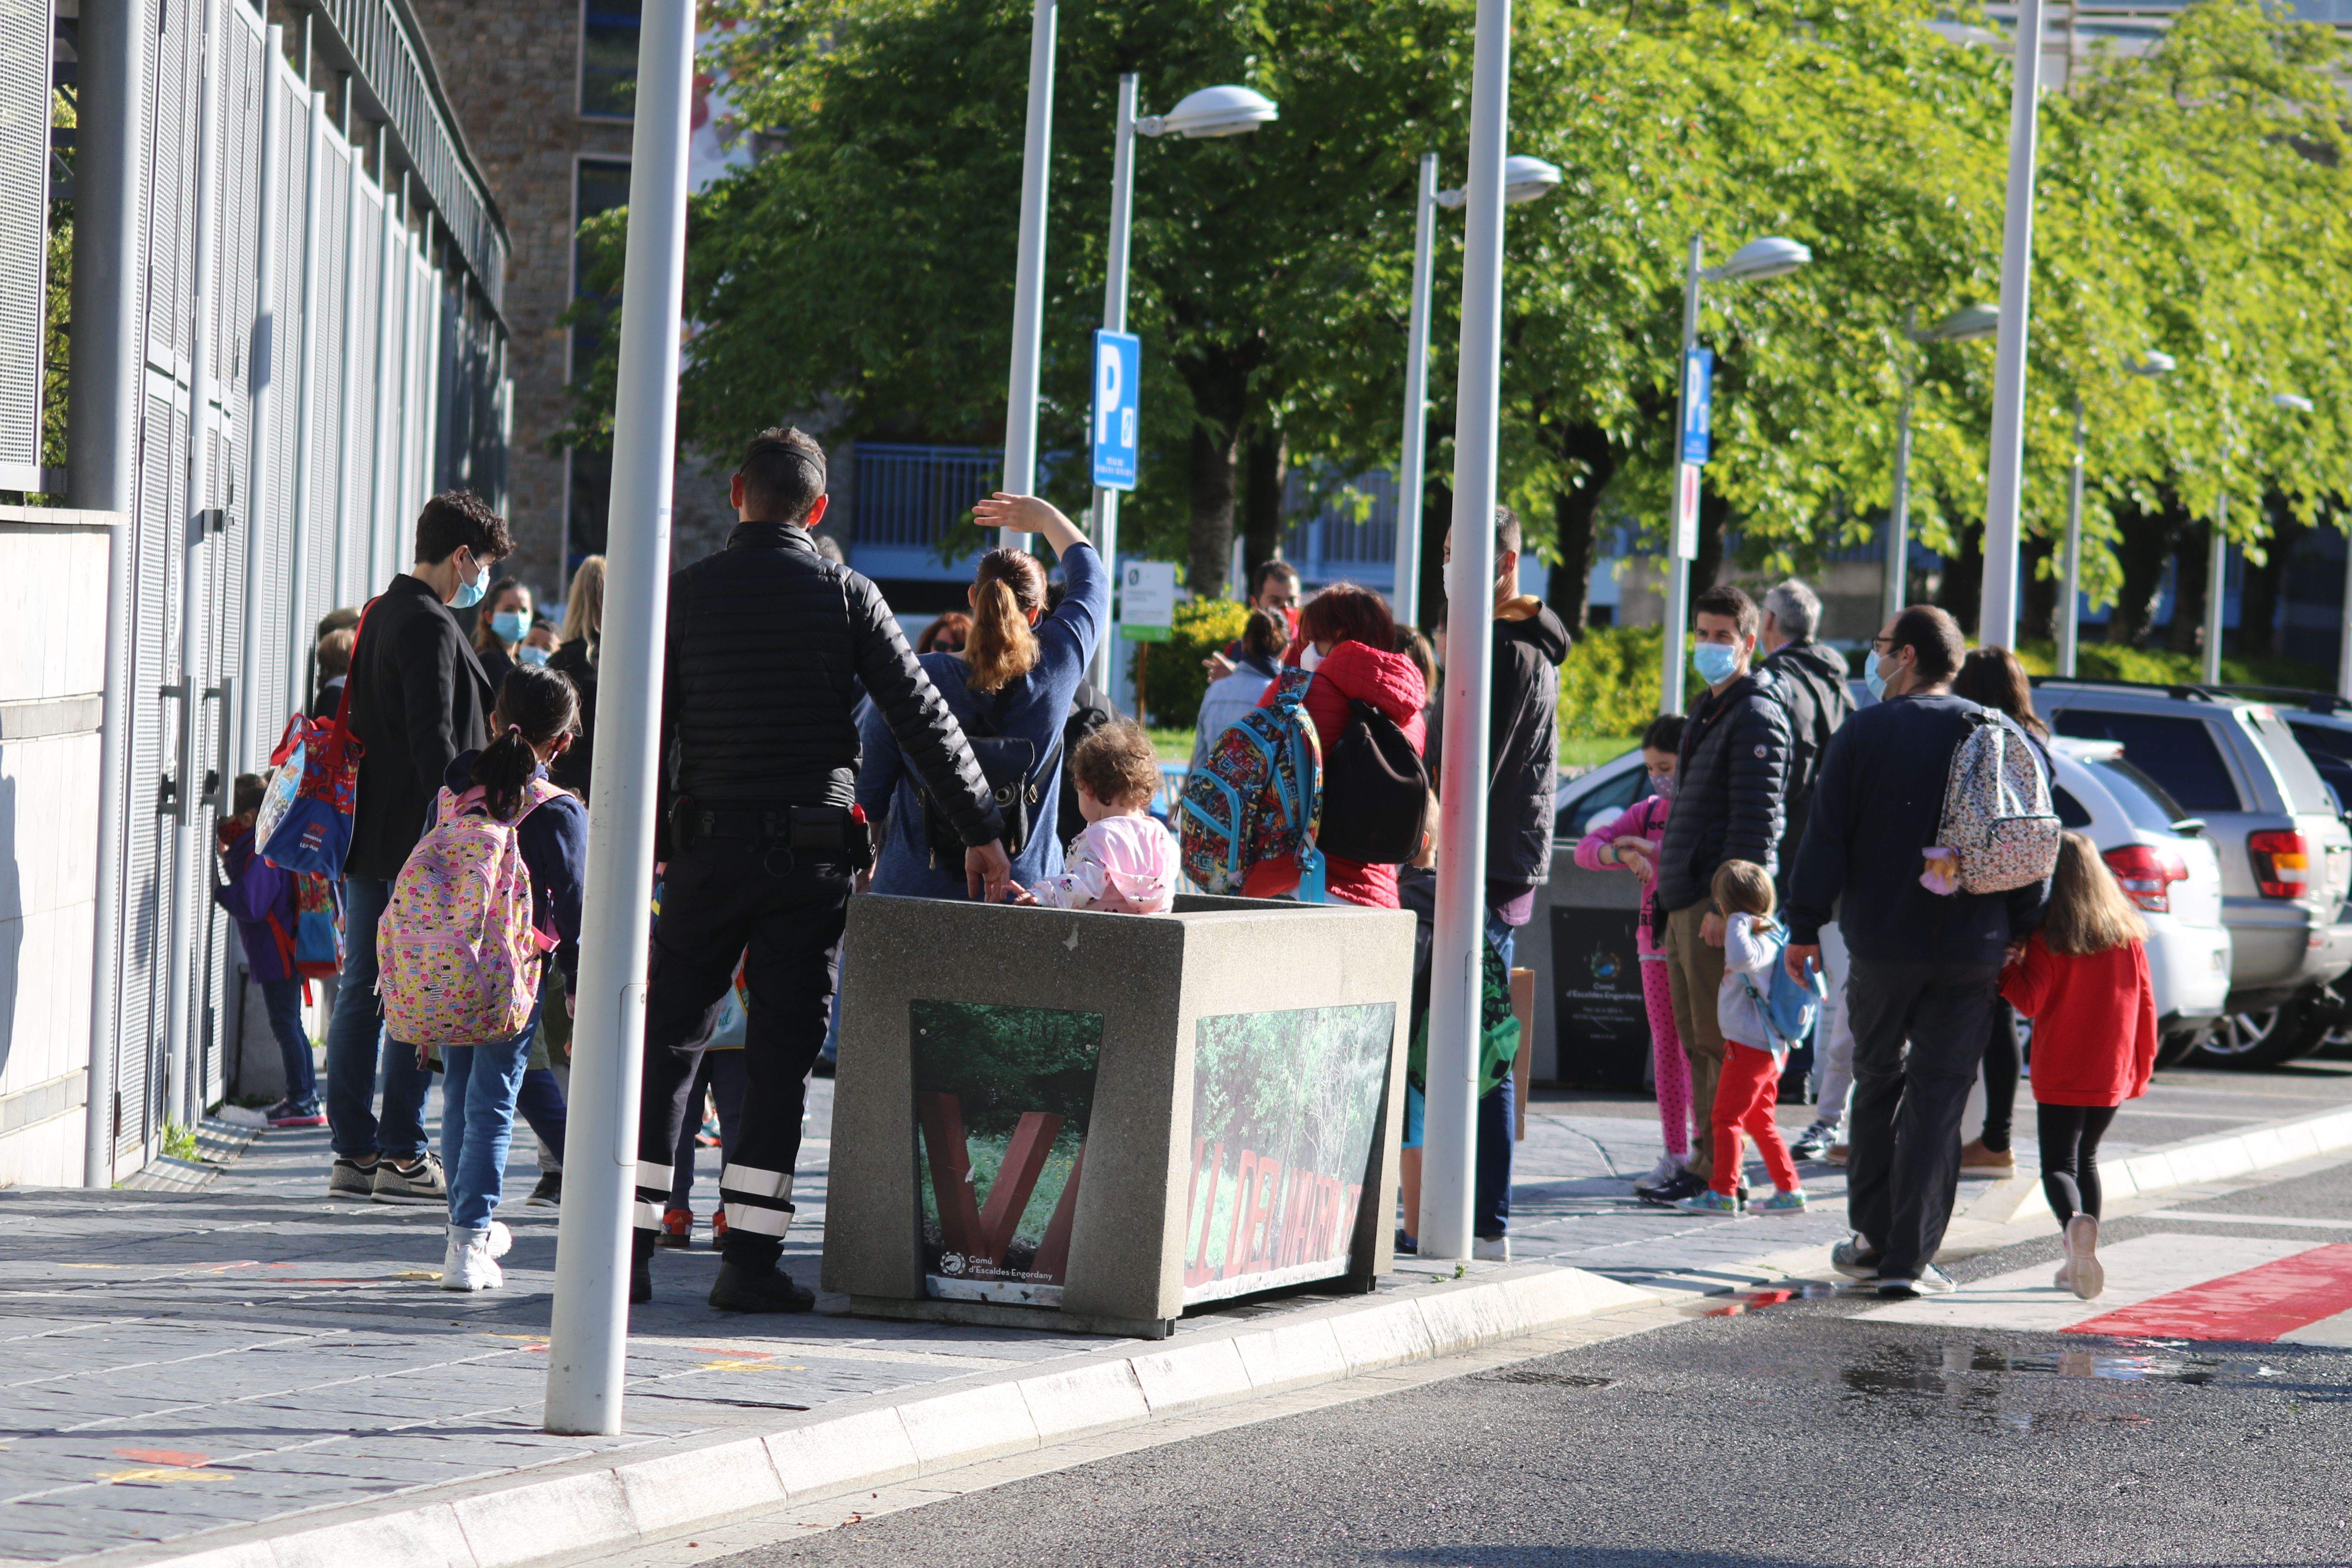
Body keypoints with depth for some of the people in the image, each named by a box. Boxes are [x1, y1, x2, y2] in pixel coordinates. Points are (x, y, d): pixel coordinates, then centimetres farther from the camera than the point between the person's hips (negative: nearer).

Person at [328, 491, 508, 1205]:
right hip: (417, 843, -9)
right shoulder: (430, 627, -13)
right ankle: (402, 1154, -3)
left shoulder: (380, 615, 16)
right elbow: (435, 744, -18)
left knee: (362, 993, 8)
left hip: (368, 840, 9)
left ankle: (354, 1153, 10)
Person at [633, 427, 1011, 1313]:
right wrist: (981, 831, 5)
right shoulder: (846, 598, -2)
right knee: (783, 1055, 2)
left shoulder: (686, 595, 1)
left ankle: (630, 1249, 4)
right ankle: (751, 1259, -1)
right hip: (812, 850, -1)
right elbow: (922, 719, -2)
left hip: (708, 848, 1)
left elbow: (650, 732, 1)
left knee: (669, 1041, 8)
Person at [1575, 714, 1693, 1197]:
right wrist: (1621, 855, -16)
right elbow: (1587, 848, 5)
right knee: (1666, 1049, 7)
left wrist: (1656, 849, -26)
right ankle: (1674, 1157, 10)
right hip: (1656, 940, 6)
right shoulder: (1648, 812, 13)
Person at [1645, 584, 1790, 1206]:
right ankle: (1705, 1162, 14)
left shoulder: (1756, 718, -10)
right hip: (1684, 900, 10)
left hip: (1720, 900, -10)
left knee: (1720, 1039, -8)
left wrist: (1726, 904, -22)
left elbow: (1754, 821, -17)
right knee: (1696, 1040, 10)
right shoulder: (1708, 711, 21)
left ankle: (1720, 1168, -8)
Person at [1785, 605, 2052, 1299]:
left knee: (1878, 1084, 14)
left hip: (1883, 947, -1)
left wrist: (1805, 927, 1)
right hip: (1972, 953, 2)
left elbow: (1826, 838, -4)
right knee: (1939, 1098, 1)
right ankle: (1910, 1259, -4)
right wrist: (2024, 934, 15)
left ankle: (1874, 1242, 18)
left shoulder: (1865, 732, -3)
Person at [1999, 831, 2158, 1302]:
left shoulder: (2046, 940, -11)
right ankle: (2082, 1262, 17)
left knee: (2058, 1165, -2)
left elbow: (2030, 1002, -15)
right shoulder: (2128, 936, 2)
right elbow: (2145, 1006, 6)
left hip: (2059, 1077, -4)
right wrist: (2143, 1065, 15)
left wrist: (2008, 967, 1)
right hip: (2112, 1077, 4)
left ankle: (2076, 1223, -34)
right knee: (2086, 1157, 21)